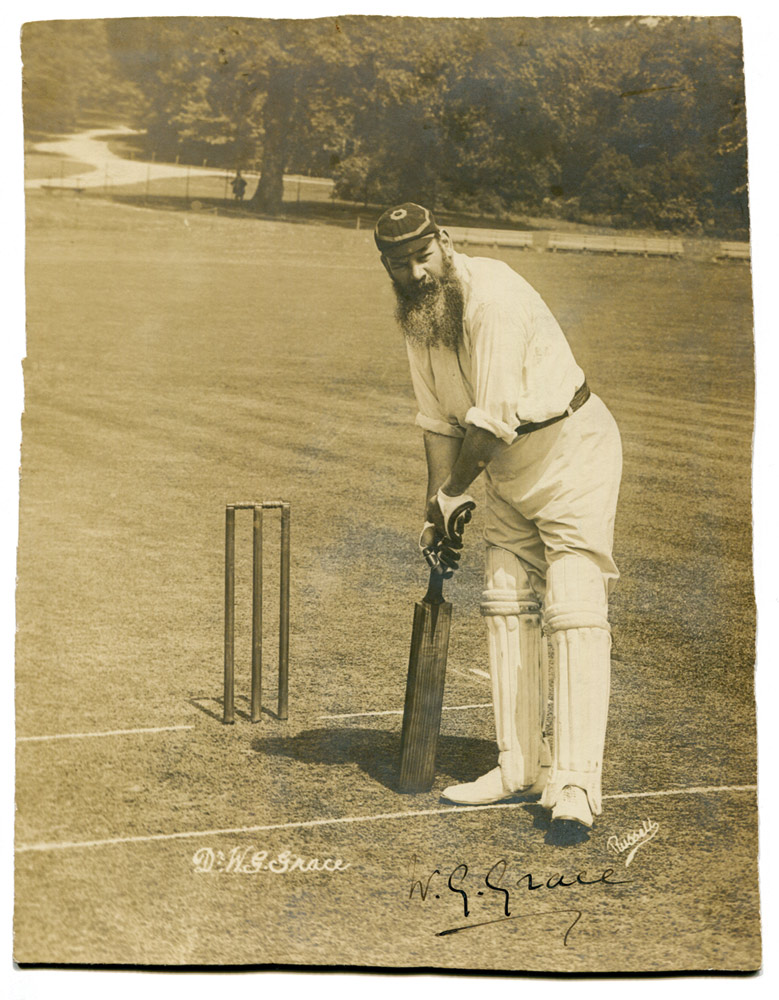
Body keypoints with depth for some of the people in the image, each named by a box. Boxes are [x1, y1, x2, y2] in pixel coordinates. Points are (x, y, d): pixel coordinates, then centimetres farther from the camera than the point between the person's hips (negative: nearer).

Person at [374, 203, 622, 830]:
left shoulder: (493, 297, -25)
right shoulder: (417, 314, 2)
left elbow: (493, 421, -25)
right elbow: (439, 418, 7)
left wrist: (449, 495, -14)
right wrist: (437, 509, 2)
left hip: (573, 449, -9)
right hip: (510, 467, 9)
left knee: (573, 610, -15)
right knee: (507, 606, 9)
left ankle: (575, 783, -15)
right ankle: (521, 768, 17)